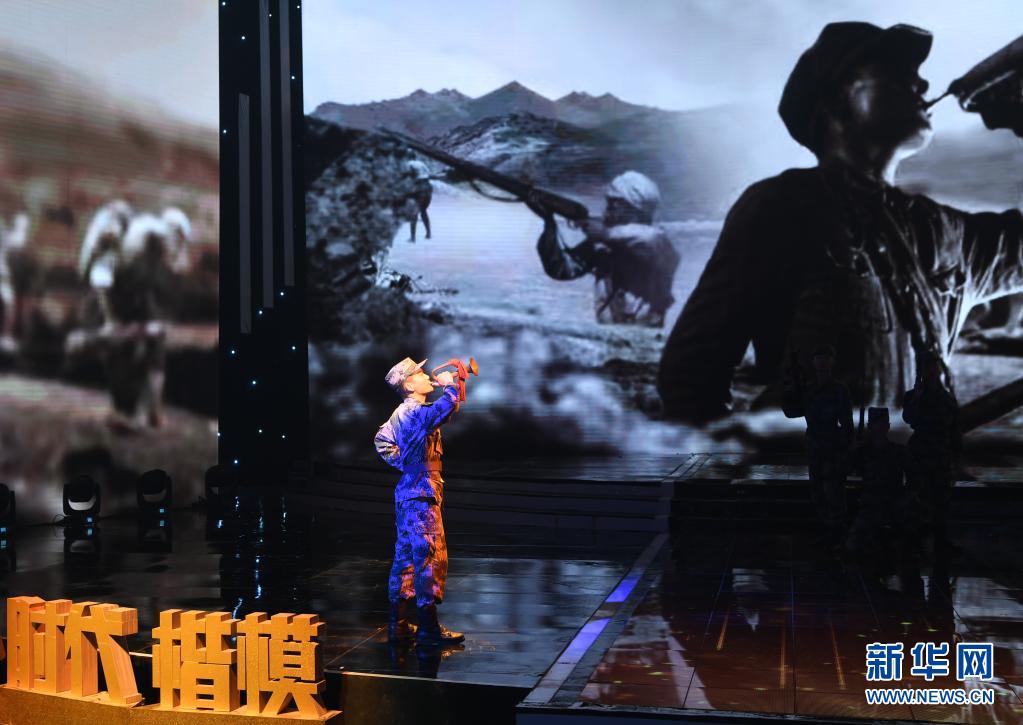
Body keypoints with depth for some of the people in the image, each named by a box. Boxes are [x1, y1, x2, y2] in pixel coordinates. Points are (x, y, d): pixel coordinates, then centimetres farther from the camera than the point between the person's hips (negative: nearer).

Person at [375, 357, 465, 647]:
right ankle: (429, 627, -3)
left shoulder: (401, 413, 14)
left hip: (407, 494, 10)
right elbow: (445, 408, -34)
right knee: (431, 558, -6)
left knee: (405, 558, 12)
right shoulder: (416, 412, -17)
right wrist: (449, 385, -15)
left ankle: (398, 625, 17)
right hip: (421, 495, -10)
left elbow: (381, 439, 27)